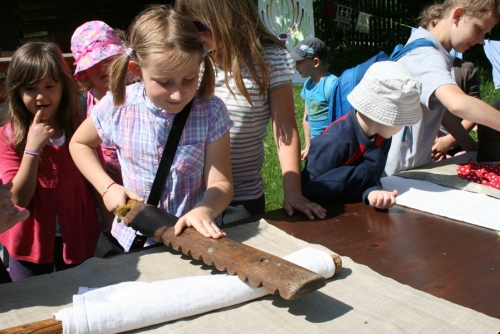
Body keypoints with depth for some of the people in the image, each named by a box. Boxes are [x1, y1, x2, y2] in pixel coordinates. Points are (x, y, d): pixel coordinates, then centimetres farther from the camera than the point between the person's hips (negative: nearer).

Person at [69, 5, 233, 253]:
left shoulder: (211, 112, -14)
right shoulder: (117, 107, -10)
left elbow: (220, 183, -12)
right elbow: (79, 144, 9)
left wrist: (205, 210, -33)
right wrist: (107, 187, -5)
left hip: (196, 237, -1)